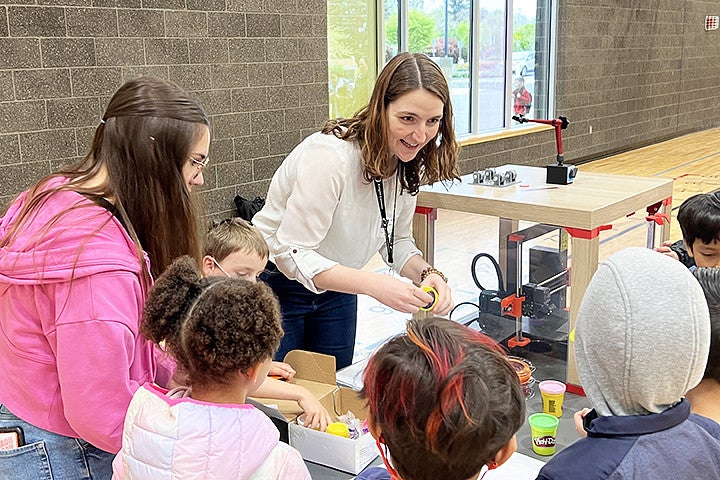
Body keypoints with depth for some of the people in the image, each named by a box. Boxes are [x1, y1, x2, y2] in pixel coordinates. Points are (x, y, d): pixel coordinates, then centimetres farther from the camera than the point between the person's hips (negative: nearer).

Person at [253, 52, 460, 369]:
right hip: (276, 283, -6)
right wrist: (376, 286, -41)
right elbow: (292, 253, -33)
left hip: (335, 291, 7)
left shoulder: (408, 164, -9)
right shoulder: (330, 155, -32)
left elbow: (397, 240, 2)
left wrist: (426, 274, -19)